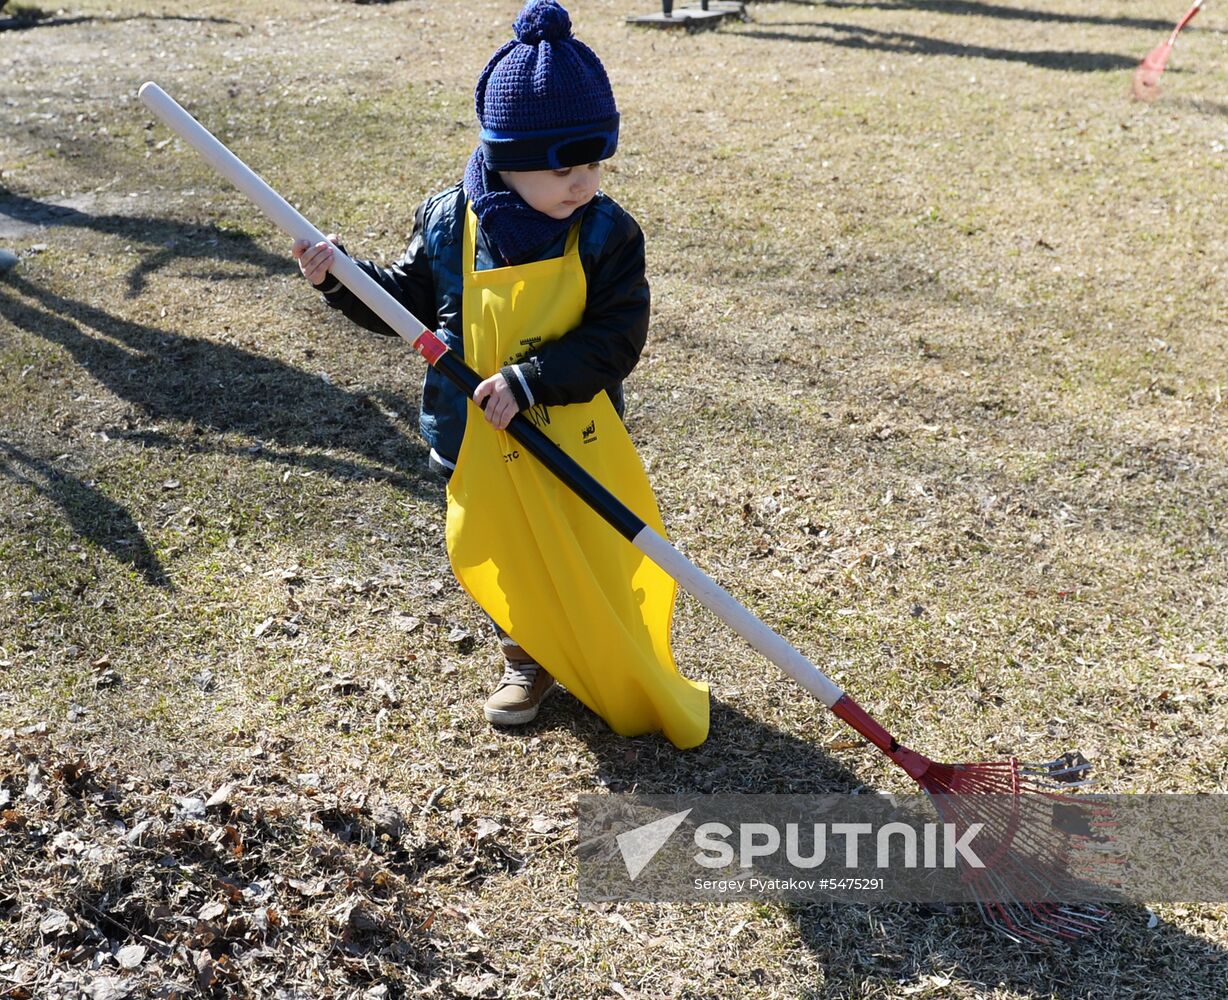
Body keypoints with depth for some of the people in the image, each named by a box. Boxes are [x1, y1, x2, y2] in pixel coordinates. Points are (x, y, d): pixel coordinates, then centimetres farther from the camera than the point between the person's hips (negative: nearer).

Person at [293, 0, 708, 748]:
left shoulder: (609, 234, -15)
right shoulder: (450, 224, -9)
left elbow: (616, 341, -20)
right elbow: (406, 302, 6)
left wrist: (529, 381, -29)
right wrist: (342, 278, -10)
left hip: (576, 440, -2)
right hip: (482, 444, 2)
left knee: (599, 564, 12)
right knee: (504, 560, 19)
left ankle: (637, 686, 36)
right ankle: (531, 661, 44)